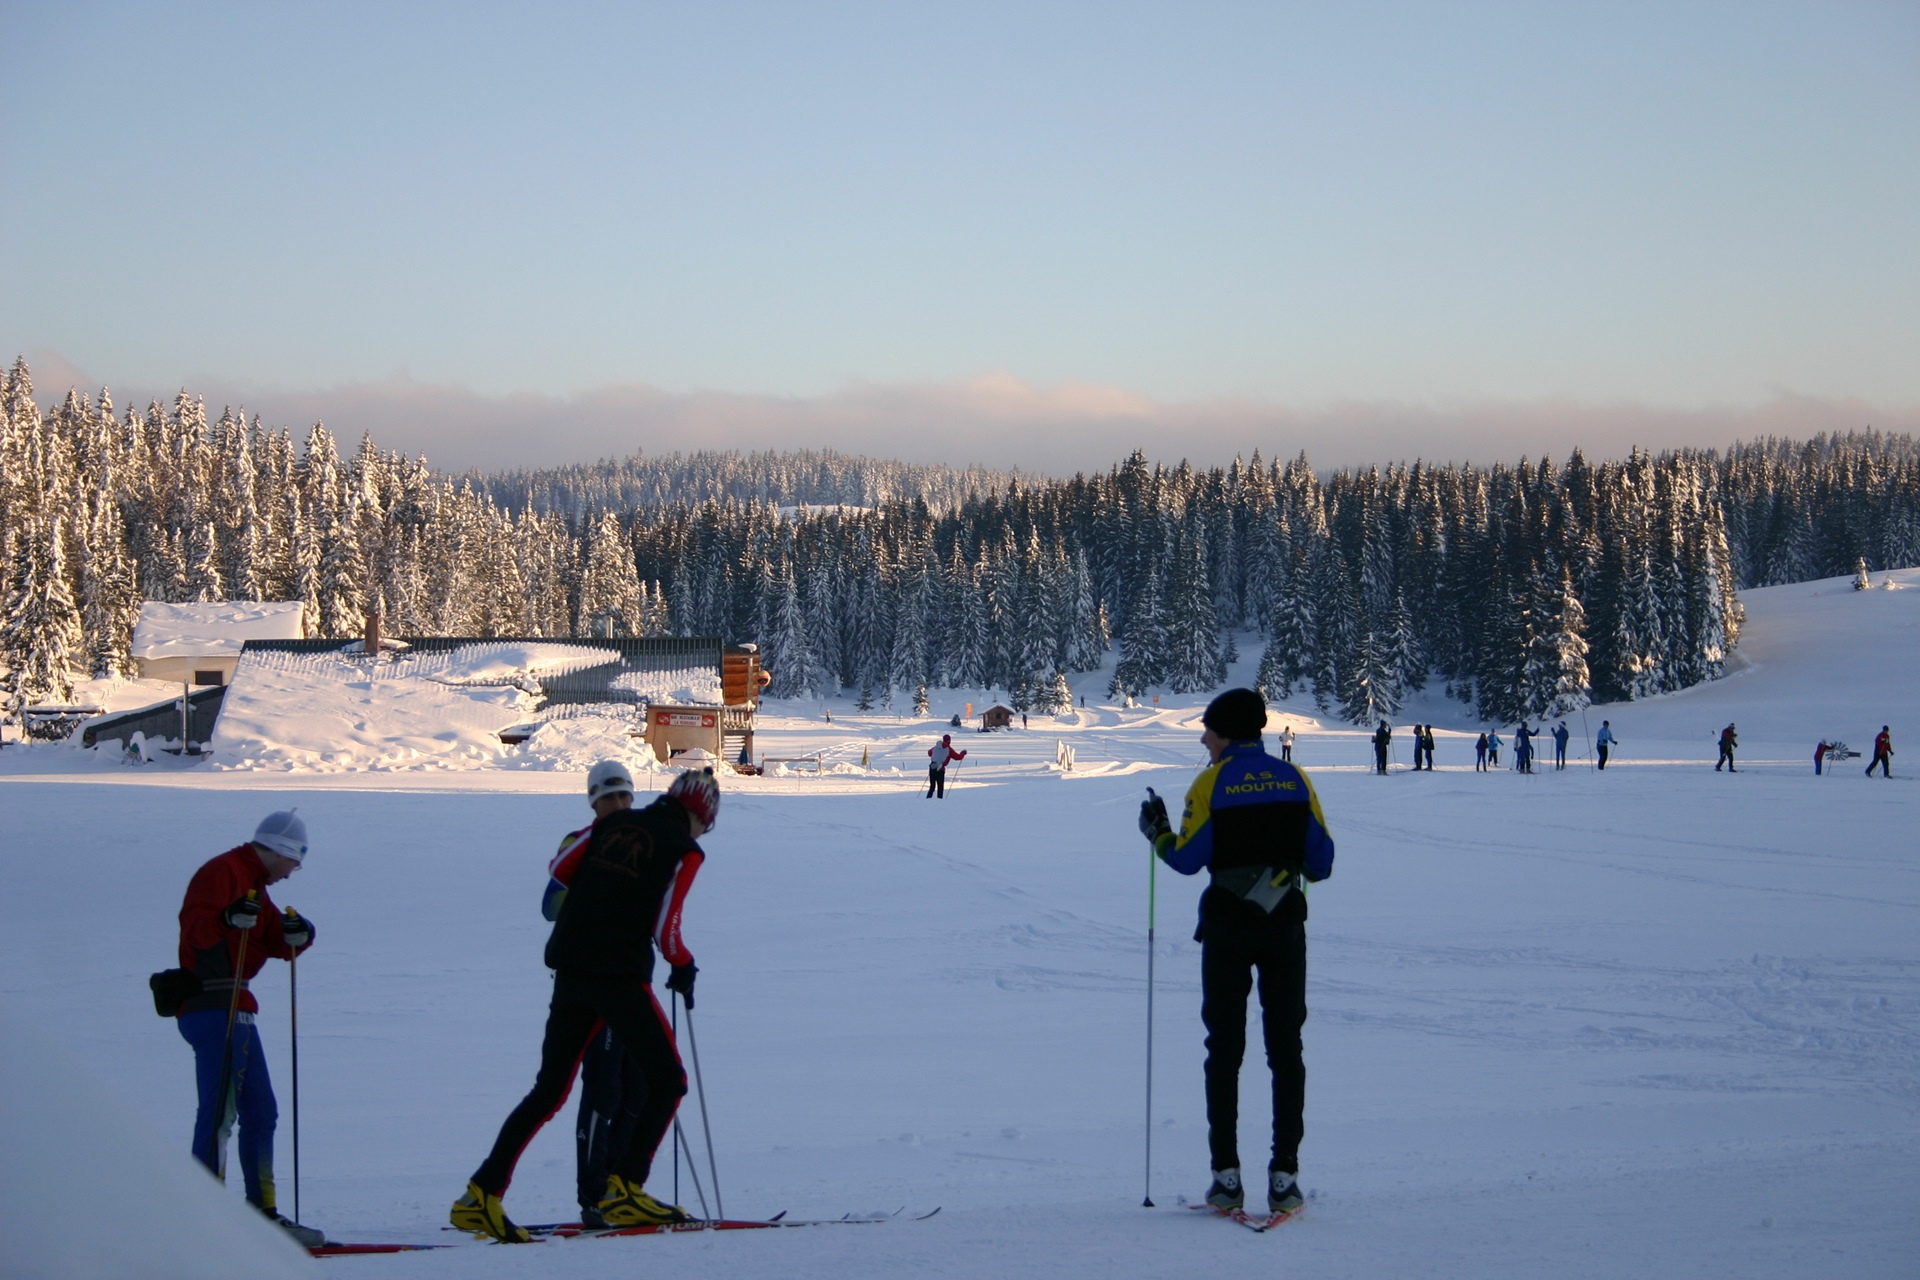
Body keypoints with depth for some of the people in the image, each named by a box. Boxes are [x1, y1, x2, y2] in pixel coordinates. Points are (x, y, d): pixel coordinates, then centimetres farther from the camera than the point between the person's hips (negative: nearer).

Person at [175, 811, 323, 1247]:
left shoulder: (254, 886, 24)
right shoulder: (221, 872, -7)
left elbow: (273, 942, 17)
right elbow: (194, 925, -21)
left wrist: (295, 935, -4)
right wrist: (227, 919, -39)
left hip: (237, 1009, 10)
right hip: (211, 1006, -10)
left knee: (260, 1112, 14)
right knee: (220, 1109, -18)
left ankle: (263, 1213, 22)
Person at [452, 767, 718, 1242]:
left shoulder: (614, 823, 12)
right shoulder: (684, 851, -4)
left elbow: (560, 873, 19)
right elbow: (666, 931, -9)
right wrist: (684, 967, 10)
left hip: (570, 969, 6)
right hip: (620, 976, -6)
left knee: (550, 1088, 14)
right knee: (667, 1081, 8)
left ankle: (482, 1194, 8)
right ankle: (623, 1188, -3)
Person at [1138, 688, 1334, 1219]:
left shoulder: (1213, 782, -6)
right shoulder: (1294, 779, 3)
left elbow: (1187, 858, -7)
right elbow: (1321, 860, 3)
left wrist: (1157, 832, 12)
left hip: (1228, 925, -2)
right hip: (1285, 923, 2)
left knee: (1225, 1049, 6)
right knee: (1285, 1047, 7)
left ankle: (1227, 1175, 2)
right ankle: (1284, 1175, 2)